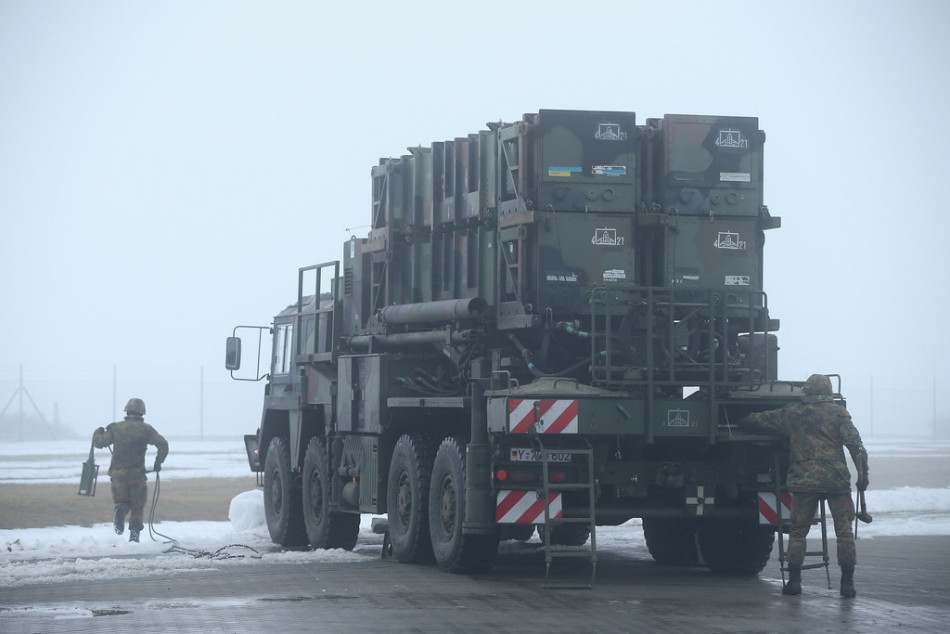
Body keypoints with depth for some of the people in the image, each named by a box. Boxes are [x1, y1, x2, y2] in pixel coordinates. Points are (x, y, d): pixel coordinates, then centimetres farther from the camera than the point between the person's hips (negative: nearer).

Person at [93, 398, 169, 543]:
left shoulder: (115, 428, 3)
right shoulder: (146, 429, 0)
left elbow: (99, 442, 6)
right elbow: (163, 445, -6)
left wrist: (98, 433, 28)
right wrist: (158, 462, 7)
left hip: (118, 472, 1)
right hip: (138, 473, -1)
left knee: (122, 502, 15)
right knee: (137, 506, 11)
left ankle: (120, 510, -19)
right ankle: (134, 533, 0)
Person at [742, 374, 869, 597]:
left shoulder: (792, 413, 9)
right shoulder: (838, 413, 3)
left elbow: (763, 419, 23)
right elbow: (855, 444, -6)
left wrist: (745, 420, 43)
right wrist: (863, 474, -4)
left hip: (804, 481, 1)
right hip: (836, 480, -1)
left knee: (798, 531, 9)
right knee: (844, 531, 3)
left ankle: (794, 580, 7)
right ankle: (847, 582, 1)